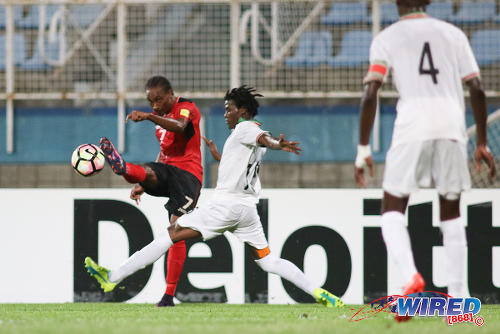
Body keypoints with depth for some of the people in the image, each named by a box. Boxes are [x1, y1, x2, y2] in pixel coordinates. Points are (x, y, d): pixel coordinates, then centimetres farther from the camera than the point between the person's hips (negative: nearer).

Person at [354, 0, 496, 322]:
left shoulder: (387, 39, 8)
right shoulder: (454, 34, 15)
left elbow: (370, 95, -2)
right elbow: (477, 90, 9)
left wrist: (363, 149, 3)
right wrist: (482, 144, 16)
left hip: (412, 128, -2)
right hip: (453, 127, 2)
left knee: (392, 210, 7)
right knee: (451, 213, 15)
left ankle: (410, 275, -19)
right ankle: (459, 297, 8)